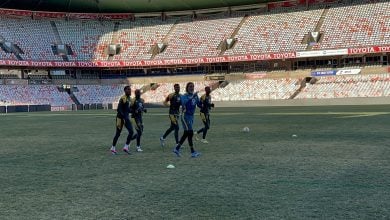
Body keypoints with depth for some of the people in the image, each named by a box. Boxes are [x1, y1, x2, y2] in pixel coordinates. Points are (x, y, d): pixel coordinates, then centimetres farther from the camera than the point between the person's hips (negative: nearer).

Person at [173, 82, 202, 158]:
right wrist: (192, 97, -39)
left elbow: (199, 105, 8)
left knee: (186, 134, 12)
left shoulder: (195, 96, 8)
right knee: (190, 133, -10)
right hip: (185, 116, -8)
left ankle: (177, 148, 24)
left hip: (191, 116, 8)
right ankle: (193, 152, -7)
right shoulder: (184, 96, -12)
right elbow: (184, 103, -31)